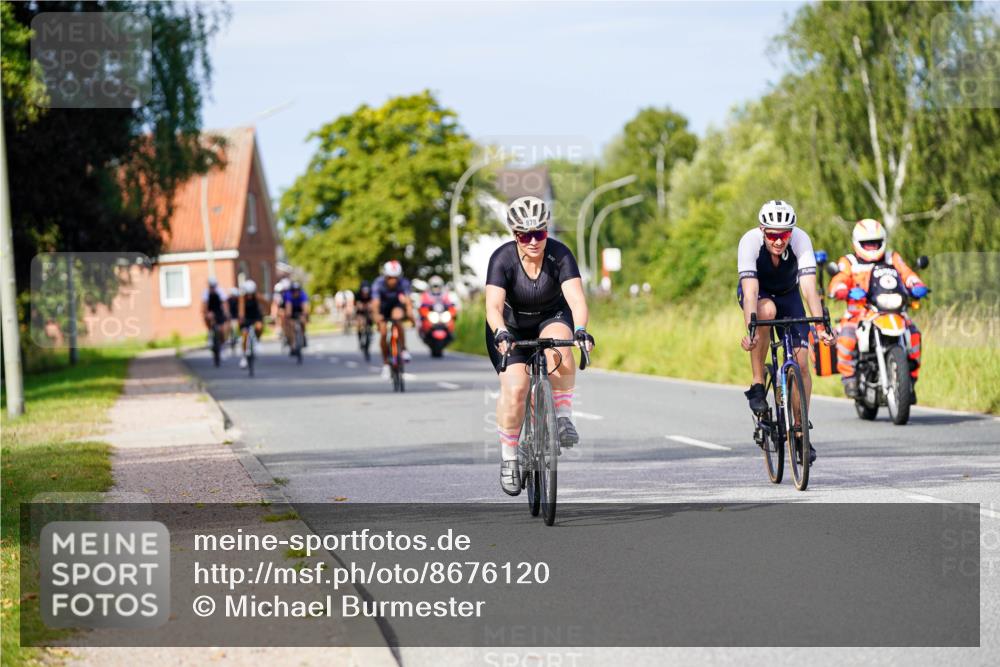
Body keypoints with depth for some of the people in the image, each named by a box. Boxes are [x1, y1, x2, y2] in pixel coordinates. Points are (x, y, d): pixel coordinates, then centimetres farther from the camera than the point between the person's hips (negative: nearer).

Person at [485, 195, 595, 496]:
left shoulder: (560, 255, -24)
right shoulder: (502, 259, -26)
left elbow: (576, 297, -35)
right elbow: (494, 305, -37)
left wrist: (580, 329, -54)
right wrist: (501, 334, -57)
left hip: (551, 319, 1)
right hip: (511, 326, -1)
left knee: (560, 350, -35)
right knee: (514, 388, -20)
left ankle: (563, 417, -18)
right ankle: (508, 458, -2)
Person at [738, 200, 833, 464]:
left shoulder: (801, 240, -31)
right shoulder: (750, 242, -34)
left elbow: (809, 288, -39)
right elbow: (750, 291, -43)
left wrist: (820, 326, -50)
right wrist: (749, 330, -56)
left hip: (788, 295, 2)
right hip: (758, 294, -2)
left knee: (801, 362, -10)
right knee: (767, 311, -38)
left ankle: (800, 431, 6)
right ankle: (757, 384, -25)